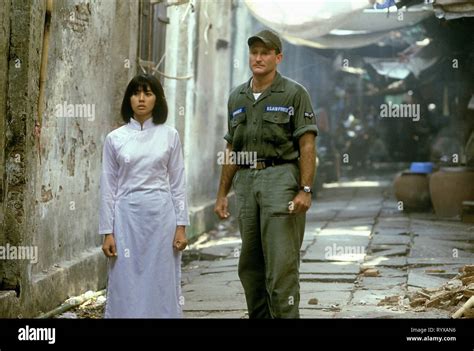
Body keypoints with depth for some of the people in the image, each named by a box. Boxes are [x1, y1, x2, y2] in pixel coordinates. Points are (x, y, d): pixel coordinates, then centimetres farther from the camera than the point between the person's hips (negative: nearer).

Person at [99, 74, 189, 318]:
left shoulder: (169, 135, 4)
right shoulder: (115, 138, 4)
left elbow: (177, 184, 5)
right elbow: (108, 187, 5)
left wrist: (181, 226, -1)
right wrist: (107, 232, 0)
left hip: (161, 215, 0)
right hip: (127, 216, 0)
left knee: (161, 286, 2)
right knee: (126, 287, 1)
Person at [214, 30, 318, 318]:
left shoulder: (294, 94, -1)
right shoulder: (237, 97, 15)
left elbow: (307, 145, -7)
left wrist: (305, 190, -16)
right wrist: (222, 193, 15)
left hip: (281, 178, -6)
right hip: (246, 180, 6)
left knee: (281, 262, -10)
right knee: (250, 264, 10)